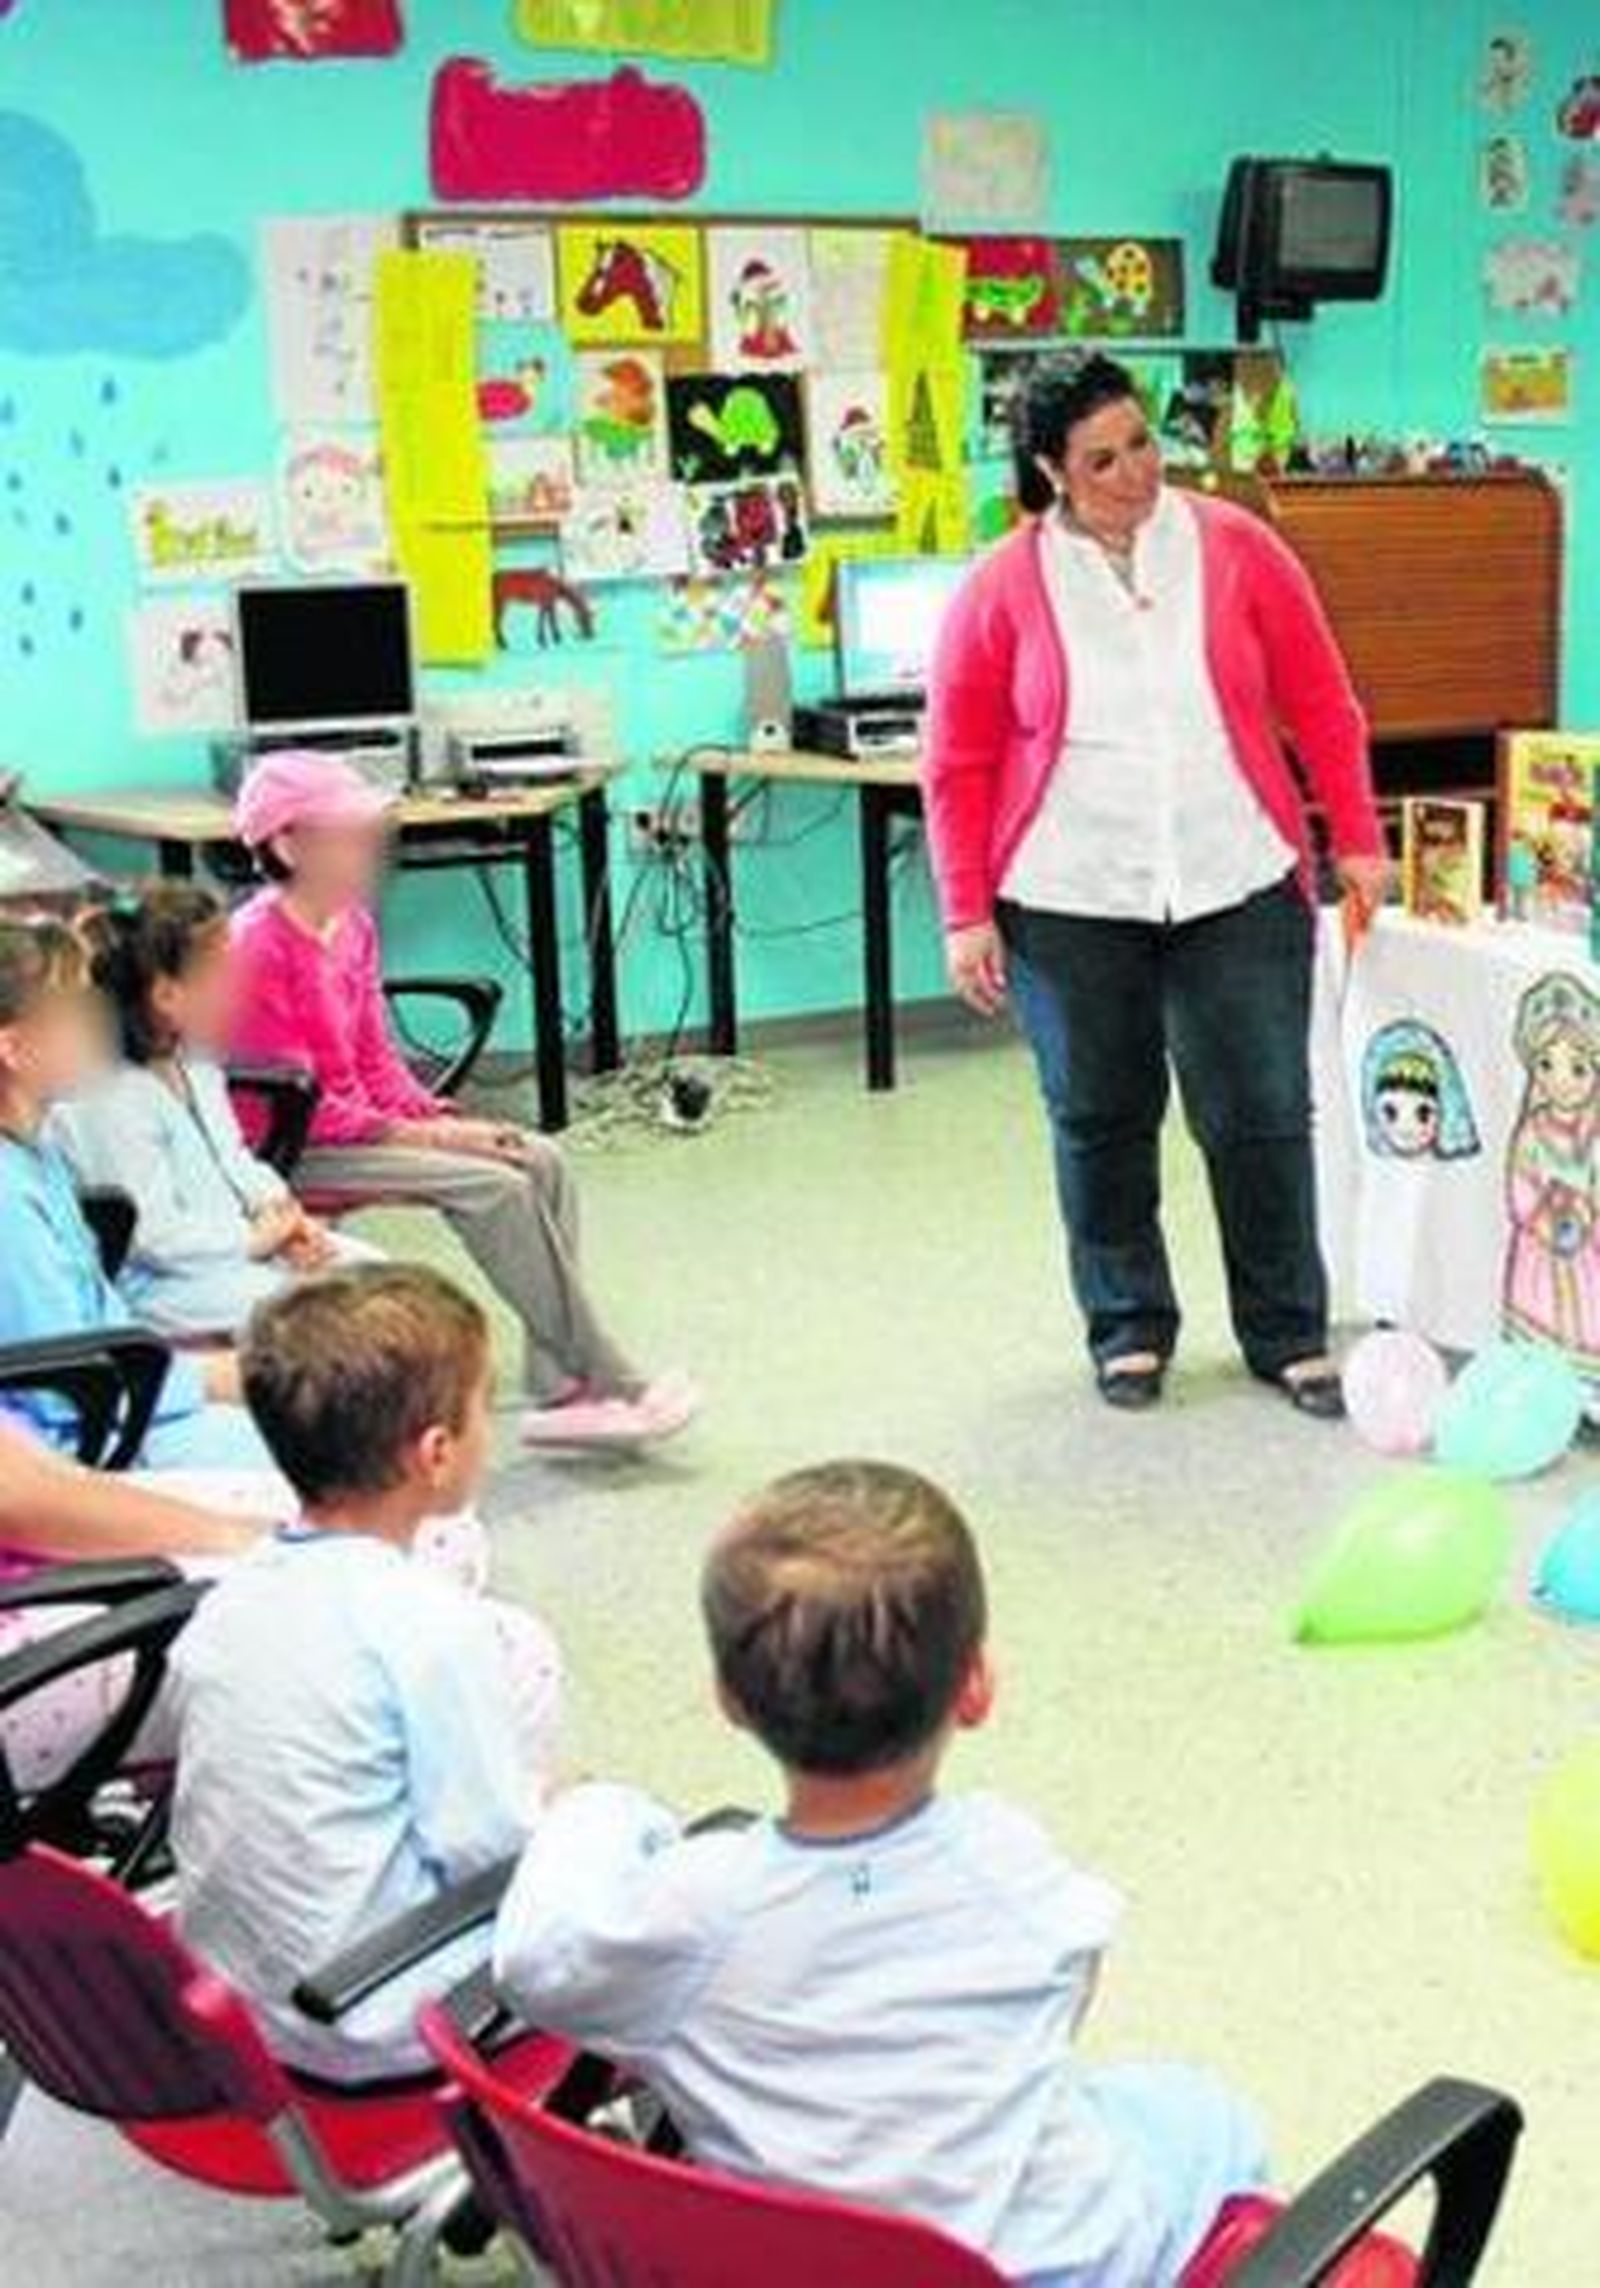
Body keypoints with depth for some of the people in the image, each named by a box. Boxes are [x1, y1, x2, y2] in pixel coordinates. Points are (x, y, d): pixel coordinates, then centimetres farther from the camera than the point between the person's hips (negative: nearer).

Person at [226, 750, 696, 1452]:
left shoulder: (353, 923, 7)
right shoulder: (259, 945, -19)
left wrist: (444, 1118, -5)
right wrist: (429, 1135, -19)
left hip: (361, 1120, 9)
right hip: (292, 1149, -9)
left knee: (543, 1162, -8)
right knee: (491, 1187, -23)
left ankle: (559, 1390, -10)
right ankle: (610, 1387, -14)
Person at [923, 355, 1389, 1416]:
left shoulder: (1235, 546, 0)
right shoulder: (1002, 589, -2)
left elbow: (1322, 705, 5)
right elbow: (958, 763, 1)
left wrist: (1357, 839, 4)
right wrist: (967, 913, -2)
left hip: (1240, 890, 0)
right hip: (1070, 903, 0)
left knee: (1263, 1115, 3)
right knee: (1100, 1121, 8)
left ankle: (1290, 1334, 18)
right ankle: (1129, 1328, 25)